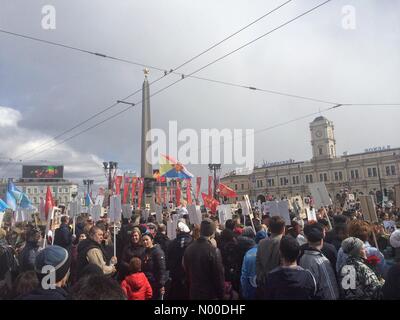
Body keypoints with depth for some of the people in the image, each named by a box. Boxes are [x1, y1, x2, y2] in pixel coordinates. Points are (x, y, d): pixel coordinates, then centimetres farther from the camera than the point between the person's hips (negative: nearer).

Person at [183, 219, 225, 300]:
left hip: (193, 294, 5)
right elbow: (219, 275, -16)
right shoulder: (213, 251, -21)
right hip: (210, 294, -5)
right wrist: (221, 295, -3)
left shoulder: (189, 249, -2)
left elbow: (186, 272, 8)